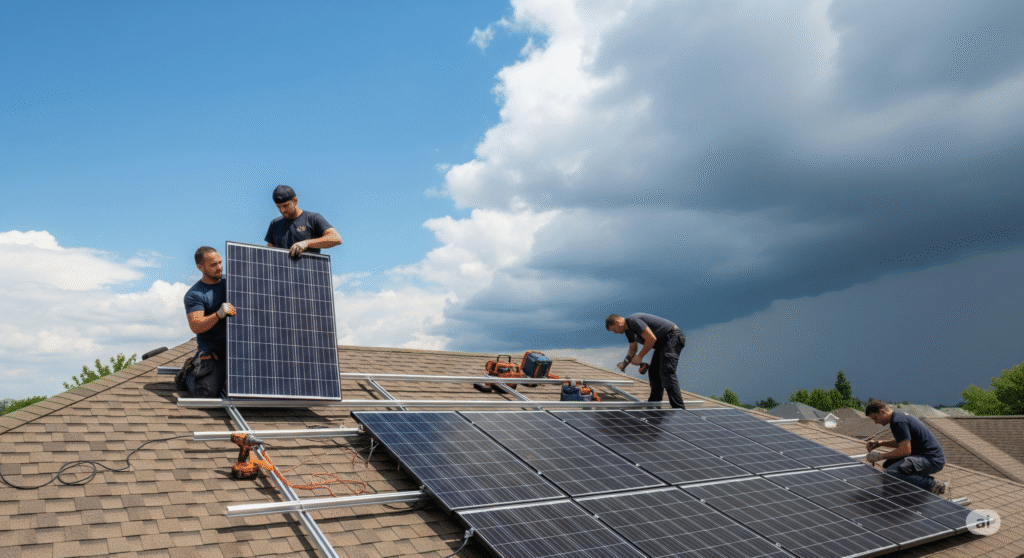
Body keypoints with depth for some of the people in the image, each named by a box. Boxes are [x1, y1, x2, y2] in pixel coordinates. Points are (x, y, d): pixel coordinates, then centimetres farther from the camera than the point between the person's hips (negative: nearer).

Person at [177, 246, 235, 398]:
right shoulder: (194, 295, -8)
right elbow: (195, 326, -20)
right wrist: (219, 314, -35)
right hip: (212, 349, -4)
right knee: (208, 392, -17)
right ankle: (189, 372, 17)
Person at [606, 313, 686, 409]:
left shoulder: (634, 321, -20)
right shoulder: (628, 330, 14)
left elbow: (651, 339, -25)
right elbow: (632, 348, 26)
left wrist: (640, 356, -16)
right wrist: (625, 362, 7)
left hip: (672, 337, -11)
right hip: (663, 343, 11)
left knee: (666, 373, -19)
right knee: (653, 372, 13)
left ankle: (679, 407, -22)